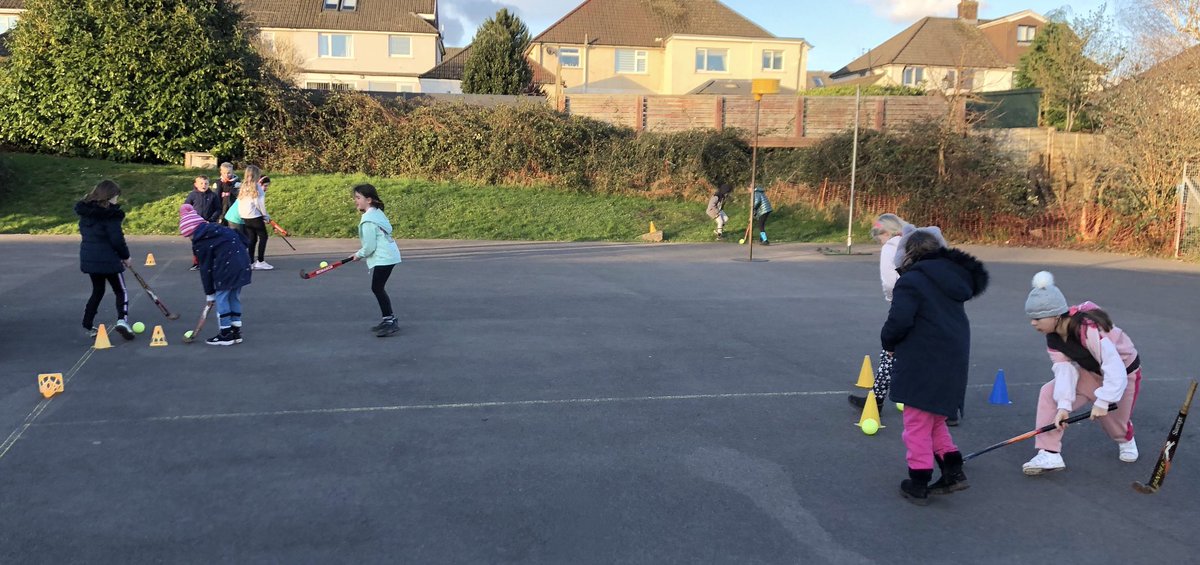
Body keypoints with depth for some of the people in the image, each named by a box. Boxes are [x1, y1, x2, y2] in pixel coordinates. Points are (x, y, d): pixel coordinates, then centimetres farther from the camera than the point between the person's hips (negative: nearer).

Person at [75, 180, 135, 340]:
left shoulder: (85, 210, 8)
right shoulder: (110, 213, -16)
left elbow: (84, 232, 15)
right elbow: (116, 238, -17)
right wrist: (125, 255, -2)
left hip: (88, 257, 7)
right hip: (107, 259, -7)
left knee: (97, 291, 21)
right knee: (121, 291, 4)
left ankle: (88, 325, 21)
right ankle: (122, 320, -17)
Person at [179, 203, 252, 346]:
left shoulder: (200, 243, -2)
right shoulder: (214, 227, 18)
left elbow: (206, 269, 0)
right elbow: (242, 239, 16)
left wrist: (209, 293, 7)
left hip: (227, 268, -8)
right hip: (243, 264, 8)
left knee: (221, 298, 5)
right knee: (235, 297, 17)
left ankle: (226, 334, 9)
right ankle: (236, 331, 22)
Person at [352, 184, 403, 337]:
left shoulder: (368, 220, -19)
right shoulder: (377, 212, 9)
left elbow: (369, 246, -19)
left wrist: (359, 254, 0)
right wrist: (362, 252, 15)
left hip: (383, 258, -10)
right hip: (388, 254, 10)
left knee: (377, 288, -6)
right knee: (378, 288, 16)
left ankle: (390, 321, -5)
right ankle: (388, 319, 23)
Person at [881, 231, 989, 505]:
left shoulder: (911, 281, -13)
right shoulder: (951, 279, 12)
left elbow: (898, 321, -22)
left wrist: (889, 343, -2)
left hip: (923, 366, -8)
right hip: (953, 365, 8)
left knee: (917, 424, 5)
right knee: (935, 420, 24)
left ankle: (918, 485, 12)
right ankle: (953, 471, 21)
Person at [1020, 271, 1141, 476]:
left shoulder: (1088, 330, -39)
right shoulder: (1053, 335, -16)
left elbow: (1115, 368, -39)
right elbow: (1064, 368, -20)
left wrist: (1102, 401, -40)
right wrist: (1064, 405, -31)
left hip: (1124, 372, -6)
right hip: (1092, 373, 6)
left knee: (1115, 424, 9)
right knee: (1049, 393, -16)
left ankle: (1126, 440, 50)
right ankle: (1049, 455, -16)